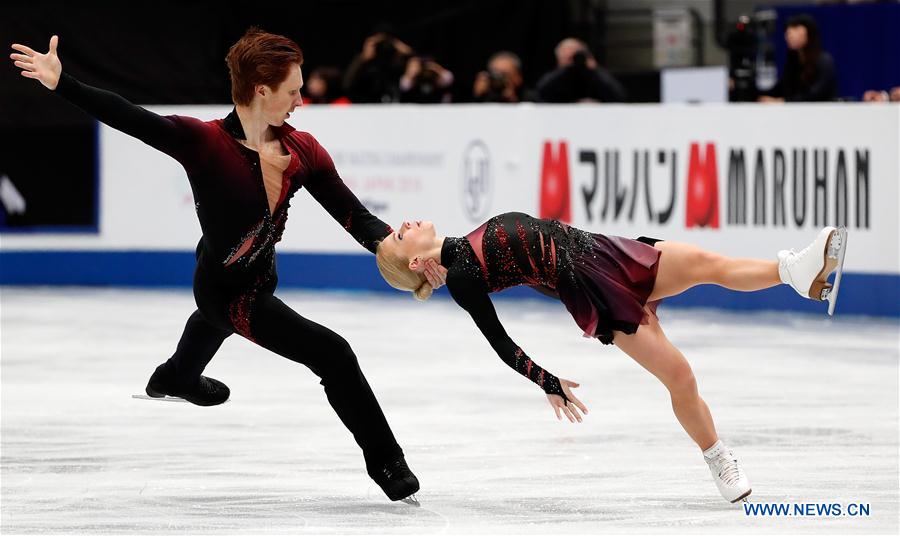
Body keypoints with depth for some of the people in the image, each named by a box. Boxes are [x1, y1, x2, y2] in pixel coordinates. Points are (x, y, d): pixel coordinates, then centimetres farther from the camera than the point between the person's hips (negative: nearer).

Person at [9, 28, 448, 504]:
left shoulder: (302, 151, -14)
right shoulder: (205, 143, -29)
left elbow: (356, 219, -16)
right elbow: (127, 118, -36)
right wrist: (61, 83, -47)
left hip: (261, 277, 8)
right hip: (228, 292, -8)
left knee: (217, 317, 41)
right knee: (333, 354, -18)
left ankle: (177, 376, 77)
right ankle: (385, 462, -2)